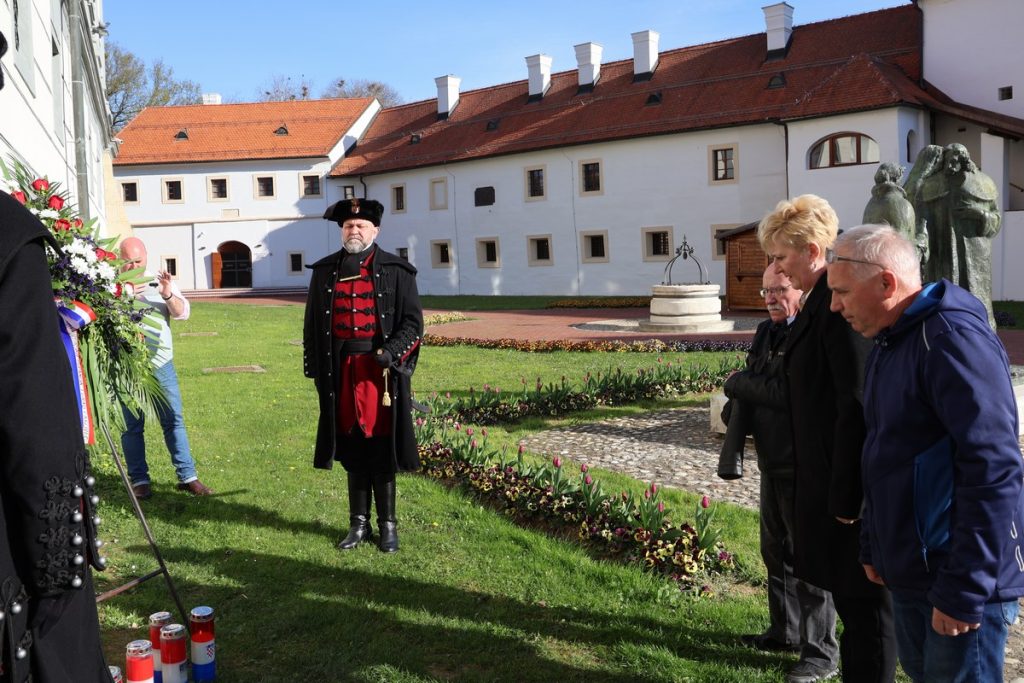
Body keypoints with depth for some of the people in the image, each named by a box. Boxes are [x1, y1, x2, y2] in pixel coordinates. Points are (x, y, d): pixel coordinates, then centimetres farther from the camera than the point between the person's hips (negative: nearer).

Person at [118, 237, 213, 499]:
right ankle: (139, 480, 15)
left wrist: (168, 295, -18)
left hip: (161, 363, 2)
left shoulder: (160, 281, 10)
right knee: (132, 425, 5)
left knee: (174, 421, 4)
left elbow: (183, 312, 0)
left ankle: (187, 476, 10)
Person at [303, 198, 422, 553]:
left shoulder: (397, 271, 0)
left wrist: (391, 352, -15)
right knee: (352, 448, 10)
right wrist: (315, 369, 7)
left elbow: (412, 321, 0)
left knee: (381, 447, 4)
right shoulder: (324, 271, 9)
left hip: (381, 371, -3)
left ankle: (388, 525, 17)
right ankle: (359, 523, 23)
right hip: (341, 371, 3)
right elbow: (313, 324, 12)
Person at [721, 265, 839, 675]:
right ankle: (784, 631, 37)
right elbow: (747, 377, 19)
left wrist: (738, 384, -12)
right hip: (772, 460, 9)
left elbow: (790, 393, -27)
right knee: (776, 550, 20)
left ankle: (820, 651, 16)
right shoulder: (767, 332, 10)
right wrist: (743, 403, -4)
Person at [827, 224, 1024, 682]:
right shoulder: (889, 343, 11)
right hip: (909, 572, 9)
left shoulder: (951, 338, -19)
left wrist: (964, 592, -23)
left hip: (958, 579, -9)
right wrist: (873, 547, 17)